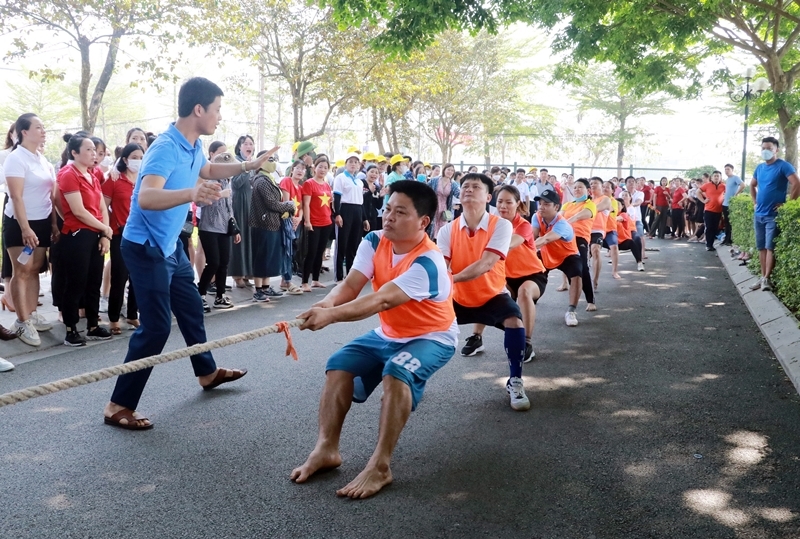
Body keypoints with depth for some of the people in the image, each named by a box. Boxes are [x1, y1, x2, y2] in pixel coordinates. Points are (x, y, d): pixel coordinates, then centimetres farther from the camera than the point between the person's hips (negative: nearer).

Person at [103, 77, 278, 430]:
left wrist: (249, 166, 19)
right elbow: (146, 197, -42)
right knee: (156, 325, -10)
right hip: (145, 247, -10)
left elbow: (208, 170, 28)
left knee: (192, 309, 21)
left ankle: (207, 372, 41)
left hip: (170, 245, 10)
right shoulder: (166, 147, -26)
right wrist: (190, 193, -58)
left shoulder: (194, 147, 3)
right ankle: (118, 405, 0)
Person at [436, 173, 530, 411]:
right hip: (458, 298, 3)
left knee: (514, 321, -31)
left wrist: (451, 278, -41)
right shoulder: (448, 230, -7)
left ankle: (515, 382, -8)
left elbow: (486, 263, -29)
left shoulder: (501, 225, -16)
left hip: (492, 296, -3)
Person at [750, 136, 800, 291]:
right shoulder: (759, 167, 11)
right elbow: (752, 185, 28)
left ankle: (767, 279, -3)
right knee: (761, 247, 9)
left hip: (773, 215, -7)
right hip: (758, 214, 7)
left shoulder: (783, 166, -10)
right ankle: (763, 277, 14)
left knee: (770, 247, -6)